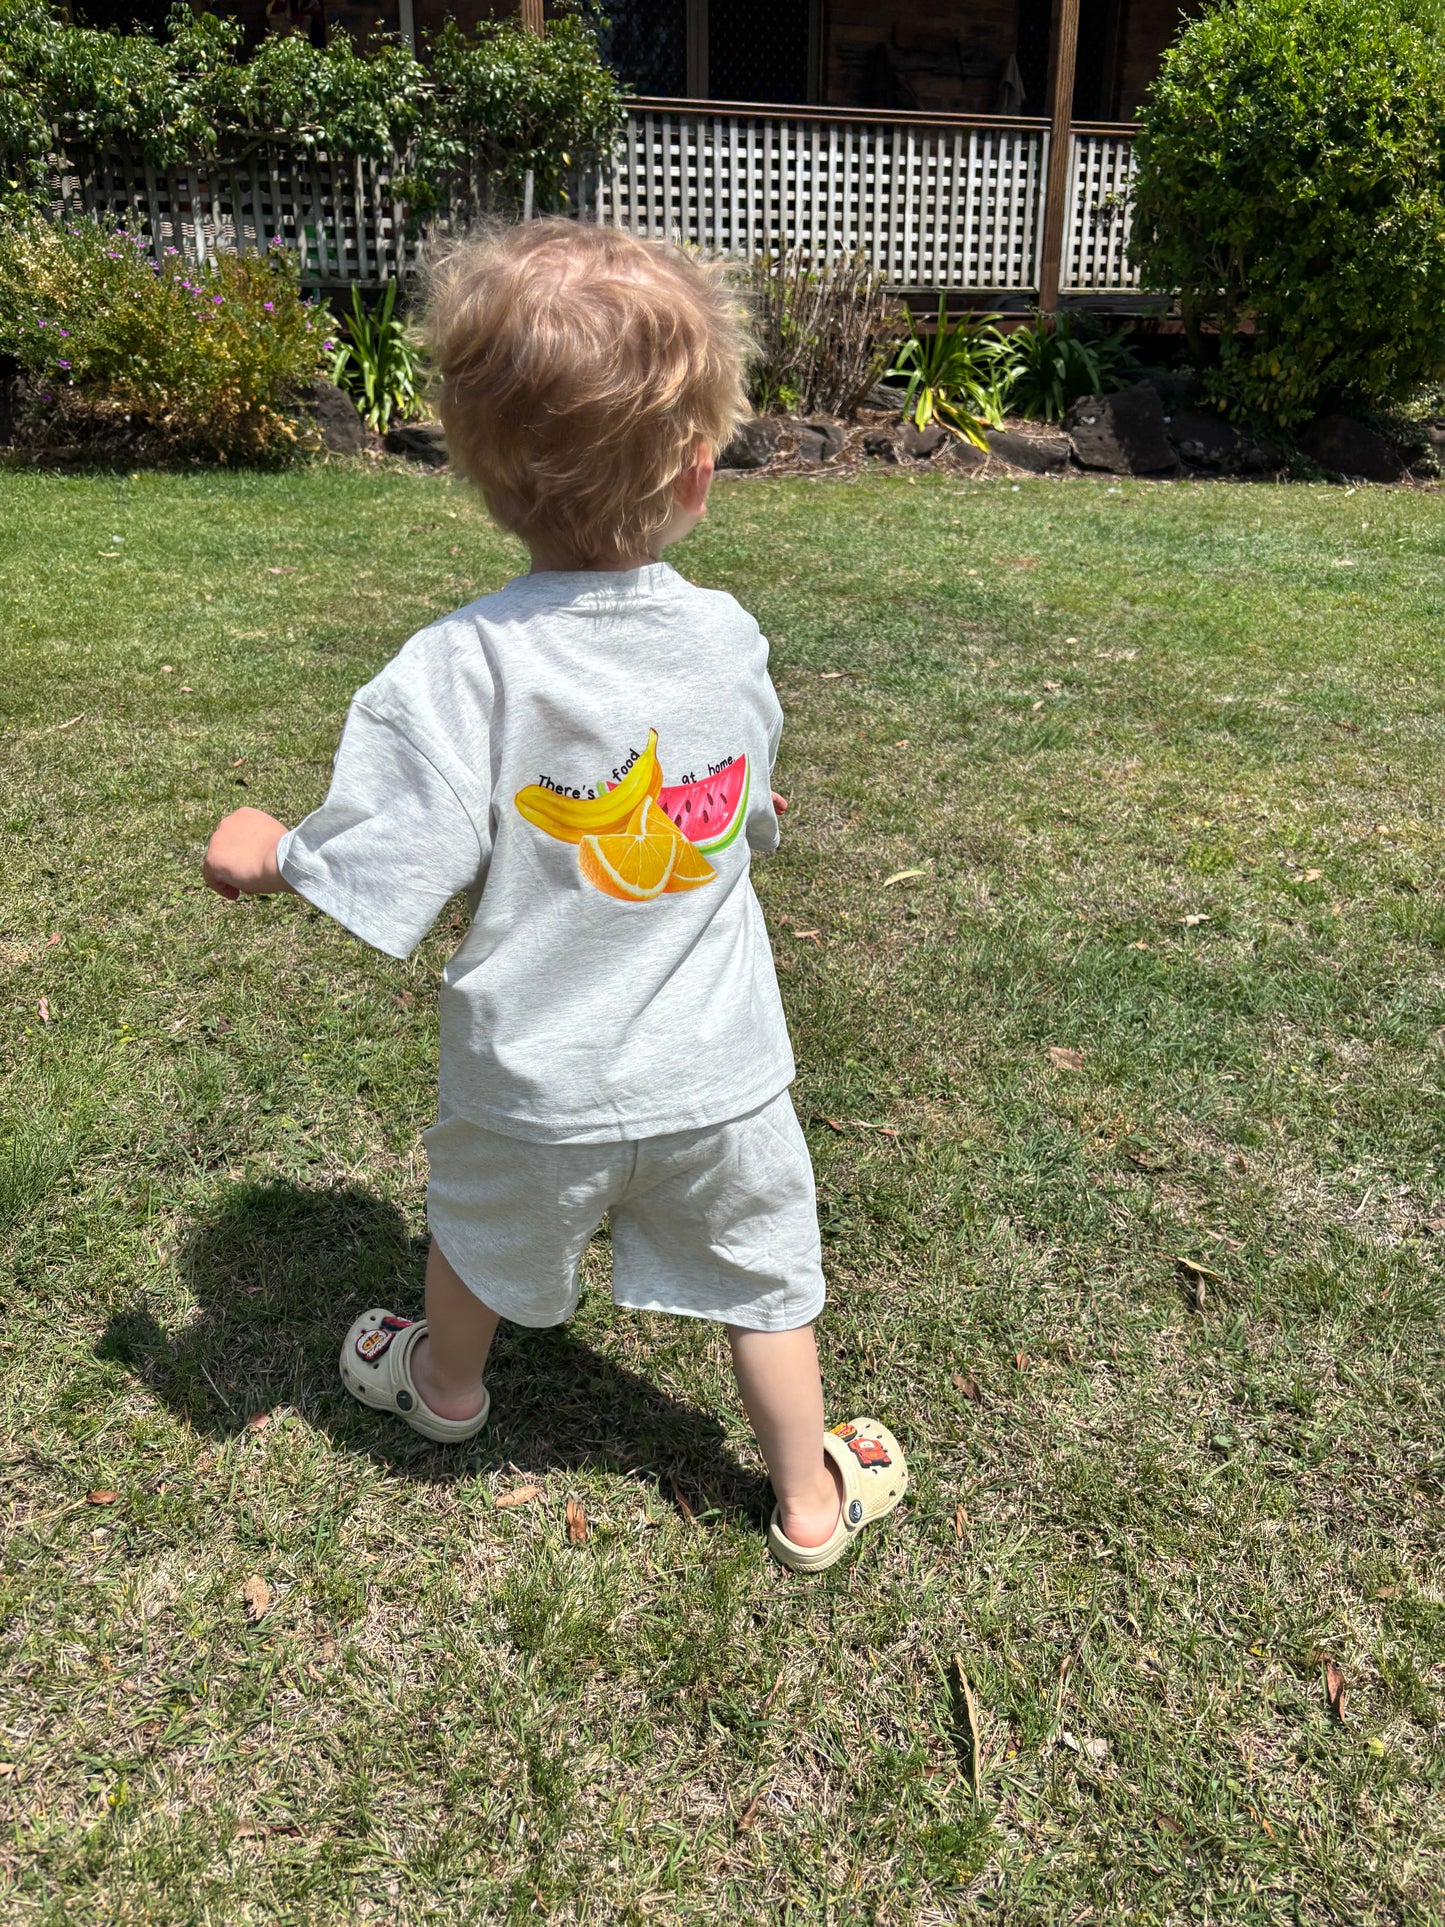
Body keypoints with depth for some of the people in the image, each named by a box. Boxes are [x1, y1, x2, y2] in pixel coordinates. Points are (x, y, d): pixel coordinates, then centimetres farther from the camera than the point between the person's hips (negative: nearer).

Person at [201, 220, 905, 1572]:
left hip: (536, 1085, -1)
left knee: (483, 1231, 29)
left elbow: (395, 872, -23)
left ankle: (445, 1382, 58)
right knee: (764, 1276, 20)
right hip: (717, 1077, 2)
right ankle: (811, 1498, 40)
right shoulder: (728, 637, -10)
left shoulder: (461, 665, -23)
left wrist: (264, 853, -3)